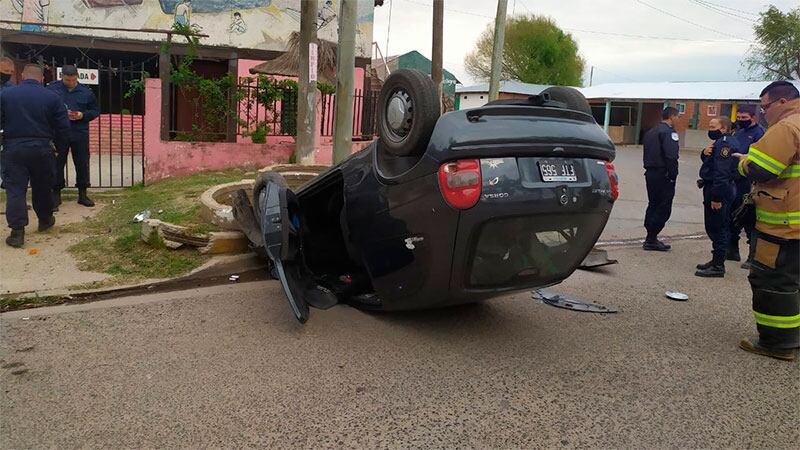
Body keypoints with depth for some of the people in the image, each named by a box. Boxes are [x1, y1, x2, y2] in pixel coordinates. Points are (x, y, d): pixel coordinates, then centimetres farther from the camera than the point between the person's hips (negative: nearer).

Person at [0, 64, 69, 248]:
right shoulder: (52, 98, -2)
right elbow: (63, 127, -2)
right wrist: (55, 143, 14)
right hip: (42, 148, 1)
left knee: (15, 188, 1)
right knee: (42, 187, 17)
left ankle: (17, 231, -7)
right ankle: (45, 220, 33)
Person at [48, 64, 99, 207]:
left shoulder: (86, 92, 5)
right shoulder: (52, 88, 0)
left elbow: (95, 111, 11)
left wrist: (83, 115, -9)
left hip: (80, 135, 1)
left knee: (82, 165, 6)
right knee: (57, 164, 4)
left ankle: (82, 194, 18)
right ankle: (56, 194, 15)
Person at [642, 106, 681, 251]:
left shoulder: (650, 132, 16)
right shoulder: (669, 132, -12)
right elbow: (671, 156, -20)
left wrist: (649, 169, 12)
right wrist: (673, 176, -16)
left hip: (650, 173, 9)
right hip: (663, 174, -9)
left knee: (653, 205, 14)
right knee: (664, 208, -4)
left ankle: (651, 239, 17)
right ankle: (651, 239, -5)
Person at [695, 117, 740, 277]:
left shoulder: (725, 143, -18)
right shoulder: (722, 142, 17)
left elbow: (721, 173, -25)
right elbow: (709, 162, 20)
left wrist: (716, 197, -27)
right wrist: (705, 153, -3)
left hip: (718, 191, -11)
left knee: (717, 228, -6)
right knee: (715, 228, 17)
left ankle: (718, 266, -1)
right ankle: (716, 261, 27)